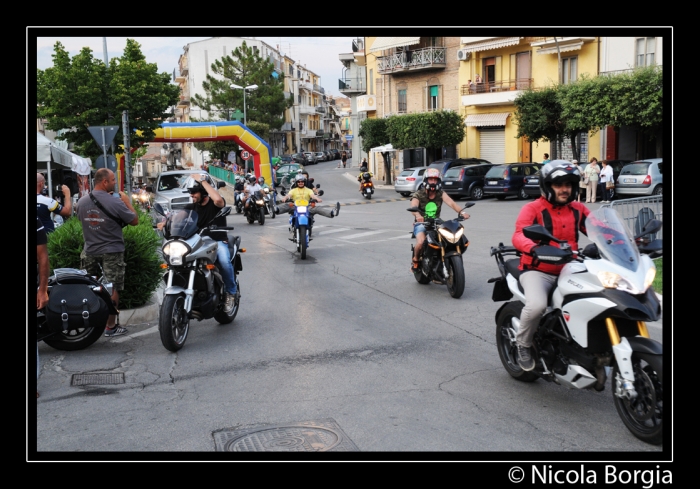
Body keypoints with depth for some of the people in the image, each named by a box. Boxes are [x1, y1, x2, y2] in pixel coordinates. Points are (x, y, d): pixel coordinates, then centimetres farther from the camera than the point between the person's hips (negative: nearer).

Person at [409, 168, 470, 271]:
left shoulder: (440, 194, 4)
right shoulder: (418, 194, -5)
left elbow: (451, 203, -15)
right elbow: (413, 206, -26)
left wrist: (461, 212, -35)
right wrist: (417, 215, -50)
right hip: (421, 224, -3)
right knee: (421, 242, -32)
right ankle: (415, 260, -1)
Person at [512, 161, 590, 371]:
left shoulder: (578, 210, 13)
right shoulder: (533, 209, -5)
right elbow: (518, 236, -21)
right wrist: (534, 249, -43)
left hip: (568, 271, 6)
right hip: (538, 271, -5)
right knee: (536, 305, -32)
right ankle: (523, 344, -2)